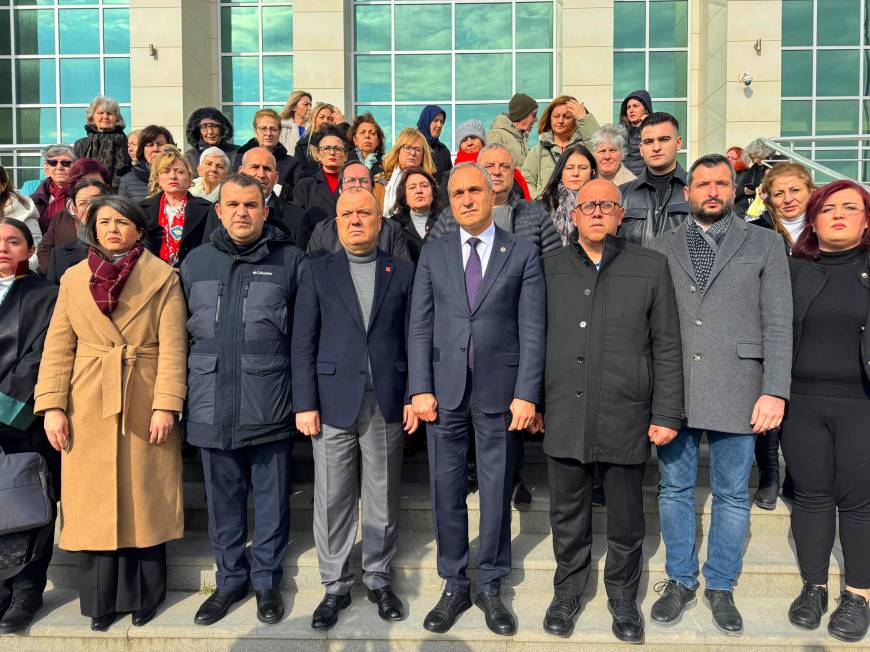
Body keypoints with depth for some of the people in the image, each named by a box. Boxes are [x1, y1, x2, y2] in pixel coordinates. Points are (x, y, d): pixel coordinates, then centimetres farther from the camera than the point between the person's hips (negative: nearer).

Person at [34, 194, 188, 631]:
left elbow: (172, 346, -7)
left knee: (144, 502, 6)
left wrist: (166, 405, -14)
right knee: (95, 505, 8)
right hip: (89, 408, 2)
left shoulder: (163, 277, 1)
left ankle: (143, 595, 23)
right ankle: (101, 600, 23)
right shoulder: (73, 279, 9)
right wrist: (52, 406, -4)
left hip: (144, 406, -2)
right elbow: (57, 348, 5)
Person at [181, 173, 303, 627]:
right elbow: (183, 329, 14)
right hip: (211, 404, 3)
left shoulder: (289, 260, 0)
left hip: (269, 403, -2)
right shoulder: (196, 261, 10)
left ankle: (266, 580, 28)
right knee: (222, 498, 14)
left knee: (271, 497, 10)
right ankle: (230, 578, 32)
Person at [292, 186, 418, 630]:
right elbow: (303, 343, 1)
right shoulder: (317, 272, 5)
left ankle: (378, 579, 28)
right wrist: (304, 403, -5)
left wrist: (414, 396, -1)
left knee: (383, 498, 10)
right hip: (333, 402, 0)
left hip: (387, 402, 1)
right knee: (332, 500, 7)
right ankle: (335, 585, 23)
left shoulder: (402, 272, 7)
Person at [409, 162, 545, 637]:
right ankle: (454, 585, 26)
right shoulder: (433, 254, 7)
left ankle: (490, 586, 27)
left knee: (497, 491, 9)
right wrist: (420, 388, -5)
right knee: (446, 490, 9)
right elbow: (420, 326, 3)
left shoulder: (523, 253, 2)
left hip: (499, 390, -1)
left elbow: (532, 329, -3)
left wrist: (526, 394, -9)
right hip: (445, 389, 2)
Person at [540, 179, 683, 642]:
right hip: (564, 417, 1)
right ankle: (567, 592, 36)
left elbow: (667, 347, 2)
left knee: (626, 520, 14)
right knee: (568, 517, 15)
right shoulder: (550, 267, 5)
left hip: (626, 418, -1)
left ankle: (623, 596, 36)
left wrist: (667, 413, -2)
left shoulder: (651, 267, 2)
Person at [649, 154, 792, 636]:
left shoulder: (764, 245, 5)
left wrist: (775, 392, -8)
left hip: (736, 391, -1)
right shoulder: (662, 248, 8)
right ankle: (680, 580, 29)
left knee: (732, 495, 10)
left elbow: (778, 325, 0)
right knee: (674, 489, 11)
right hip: (672, 391, 1)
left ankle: (720, 587, 29)